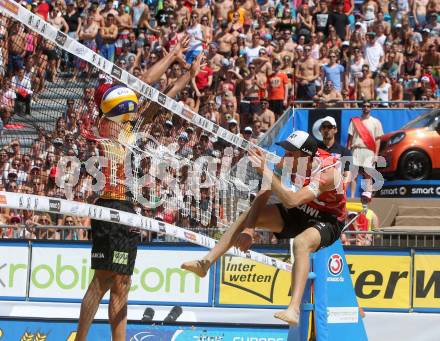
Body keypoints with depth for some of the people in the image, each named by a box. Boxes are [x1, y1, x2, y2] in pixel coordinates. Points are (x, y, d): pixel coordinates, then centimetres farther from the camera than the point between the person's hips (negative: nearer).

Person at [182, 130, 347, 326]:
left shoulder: (327, 172, -33)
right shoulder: (288, 162, -15)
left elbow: (291, 201, -44)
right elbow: (264, 194, -12)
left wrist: (265, 171, -46)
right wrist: (249, 229, -22)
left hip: (327, 222, -7)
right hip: (299, 214, 7)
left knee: (301, 242, -39)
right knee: (248, 215, -4)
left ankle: (294, 310, -50)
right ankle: (206, 263, -2)